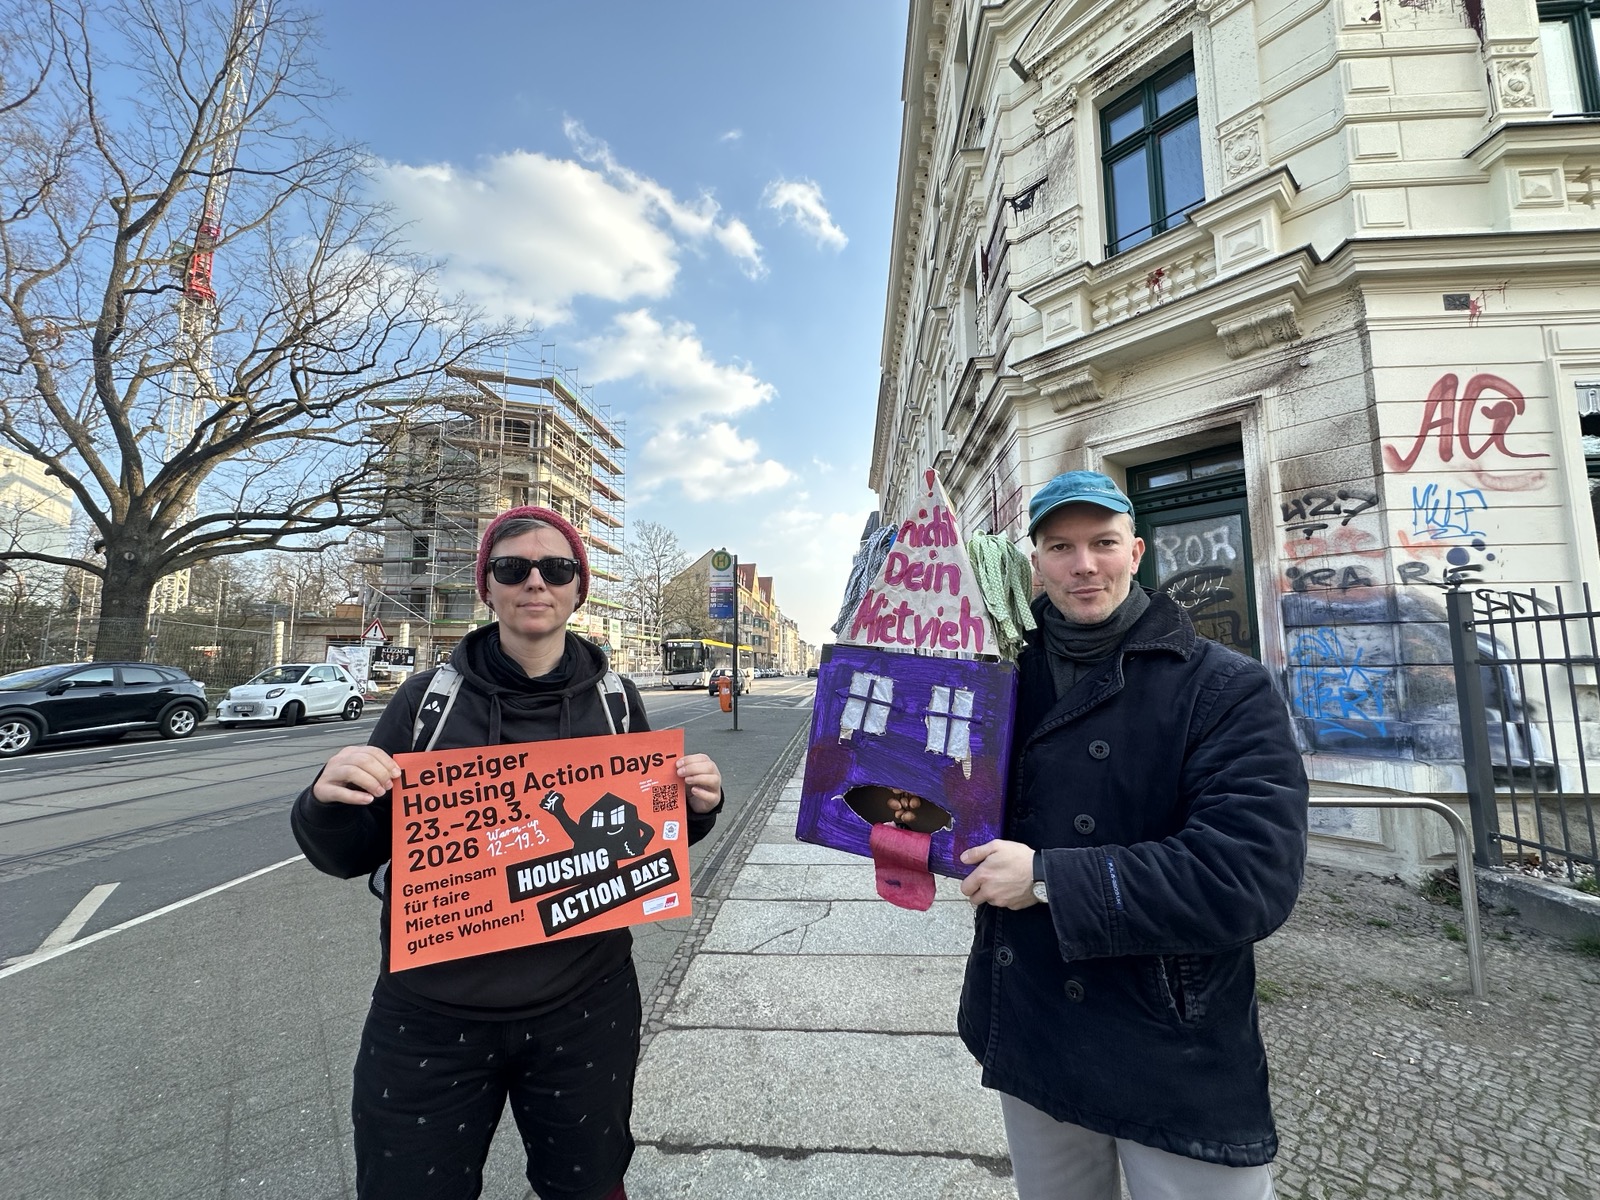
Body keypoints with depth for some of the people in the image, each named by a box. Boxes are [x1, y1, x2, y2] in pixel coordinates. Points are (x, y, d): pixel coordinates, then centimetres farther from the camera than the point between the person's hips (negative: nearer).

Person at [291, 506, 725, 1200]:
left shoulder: (615, 701, -4)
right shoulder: (430, 698, -6)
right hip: (430, 1017, 0)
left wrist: (695, 806, -13)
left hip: (584, 1008, 1)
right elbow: (350, 857, 0)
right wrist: (329, 802, -20)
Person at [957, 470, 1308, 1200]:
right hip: (1026, 1032, 5)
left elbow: (1251, 875, -25)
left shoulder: (1226, 689, -15)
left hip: (1177, 1066, -4)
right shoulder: (1007, 679, 0)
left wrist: (1049, 879, -25)